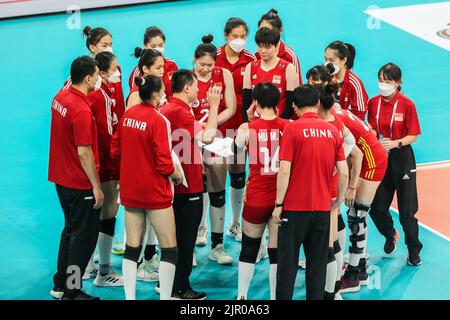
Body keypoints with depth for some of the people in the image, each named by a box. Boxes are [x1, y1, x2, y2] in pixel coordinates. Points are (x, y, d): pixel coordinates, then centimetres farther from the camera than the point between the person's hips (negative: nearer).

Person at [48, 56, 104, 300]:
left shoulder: (61, 97, 2)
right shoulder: (81, 110, -24)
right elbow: (84, 153, -24)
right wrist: (96, 187, -18)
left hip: (62, 178, 9)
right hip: (81, 184, -9)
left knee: (71, 230, 21)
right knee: (84, 236, 3)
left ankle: (60, 285, 28)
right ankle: (72, 292, 10)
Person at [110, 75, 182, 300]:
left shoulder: (128, 115, 1)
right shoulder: (159, 121, -18)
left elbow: (115, 150, 10)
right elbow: (164, 164, -19)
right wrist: (177, 175, -1)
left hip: (130, 191, 7)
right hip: (155, 193, -6)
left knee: (132, 247, 11)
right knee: (169, 248, 4)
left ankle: (129, 297, 11)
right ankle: (165, 296, 2)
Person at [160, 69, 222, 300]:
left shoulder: (166, 109, 9)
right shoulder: (180, 111, -20)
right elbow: (207, 136, -28)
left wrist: (197, 162, 22)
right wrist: (213, 106, -18)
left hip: (174, 185, 9)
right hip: (188, 185, -9)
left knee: (176, 235, 17)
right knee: (186, 237, 1)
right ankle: (180, 289, 7)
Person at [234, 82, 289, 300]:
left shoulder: (247, 128, -8)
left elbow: (236, 150, 11)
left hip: (256, 199, 0)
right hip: (282, 199, 0)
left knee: (249, 249, 18)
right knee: (277, 253, 6)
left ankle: (242, 296, 24)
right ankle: (275, 297, 9)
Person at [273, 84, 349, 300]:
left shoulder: (292, 129, -8)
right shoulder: (332, 131, 4)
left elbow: (284, 170, -14)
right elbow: (344, 172, 2)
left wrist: (278, 204, -7)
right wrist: (338, 201, 15)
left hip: (295, 208, -3)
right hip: (322, 208, 3)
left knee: (288, 260, 5)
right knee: (317, 262, 10)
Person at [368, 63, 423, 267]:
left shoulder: (406, 104, -10)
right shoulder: (374, 103, 3)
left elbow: (413, 135, -9)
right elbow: (372, 131, 8)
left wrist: (395, 143, -25)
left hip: (402, 158, -4)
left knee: (406, 209, -2)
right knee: (376, 207, 3)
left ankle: (414, 251, 13)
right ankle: (391, 235, 34)